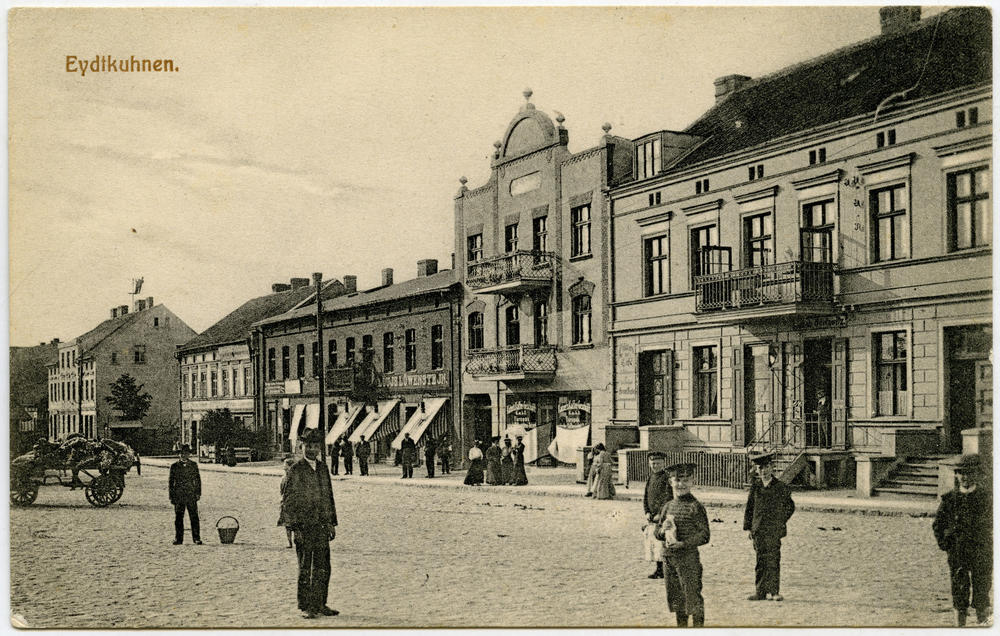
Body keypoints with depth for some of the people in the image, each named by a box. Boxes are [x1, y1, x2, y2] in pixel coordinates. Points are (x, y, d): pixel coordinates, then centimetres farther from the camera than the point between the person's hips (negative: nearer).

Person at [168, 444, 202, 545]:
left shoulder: (193, 465, 9)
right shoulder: (174, 466, 9)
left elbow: (198, 479, 10)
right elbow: (170, 481, 10)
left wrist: (198, 493, 1)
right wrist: (171, 496, 4)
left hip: (191, 496, -1)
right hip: (178, 496, 1)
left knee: (194, 517, -4)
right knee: (178, 518, 2)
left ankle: (196, 539, -1)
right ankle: (178, 539, 9)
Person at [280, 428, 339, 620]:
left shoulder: (323, 469, 13)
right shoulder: (295, 470, -5)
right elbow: (287, 501, -6)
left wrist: (332, 523, 15)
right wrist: (294, 527, -11)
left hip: (321, 525, 5)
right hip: (304, 526, -5)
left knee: (323, 568, 7)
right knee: (305, 569, 1)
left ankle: (319, 605, 16)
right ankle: (307, 607, 8)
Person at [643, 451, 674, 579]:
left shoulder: (667, 479, -9)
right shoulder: (650, 479, 14)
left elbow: (668, 499, -13)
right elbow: (645, 497, 14)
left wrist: (660, 514, -16)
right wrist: (647, 512, 0)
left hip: (663, 517, -7)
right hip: (651, 518, 7)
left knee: (661, 542, -10)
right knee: (651, 542, 8)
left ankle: (663, 571, -4)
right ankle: (658, 569, 18)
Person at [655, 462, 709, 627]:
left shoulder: (696, 507, -8)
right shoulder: (667, 506, 9)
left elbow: (704, 535, -10)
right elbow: (658, 531, 17)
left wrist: (683, 543, -19)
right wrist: (663, 531, -6)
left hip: (689, 557, -6)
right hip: (668, 557, 6)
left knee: (692, 594, -3)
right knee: (675, 596, 14)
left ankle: (698, 626, 7)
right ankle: (681, 626, 27)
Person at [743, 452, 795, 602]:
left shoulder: (781, 487, 0)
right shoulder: (755, 486, 7)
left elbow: (790, 507, 11)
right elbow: (749, 507, 12)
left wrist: (780, 522, 5)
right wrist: (748, 527, 8)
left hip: (774, 530, -3)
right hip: (758, 530, 3)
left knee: (773, 562, -4)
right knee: (761, 561, 6)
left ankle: (774, 591, 2)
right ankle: (761, 592, 11)